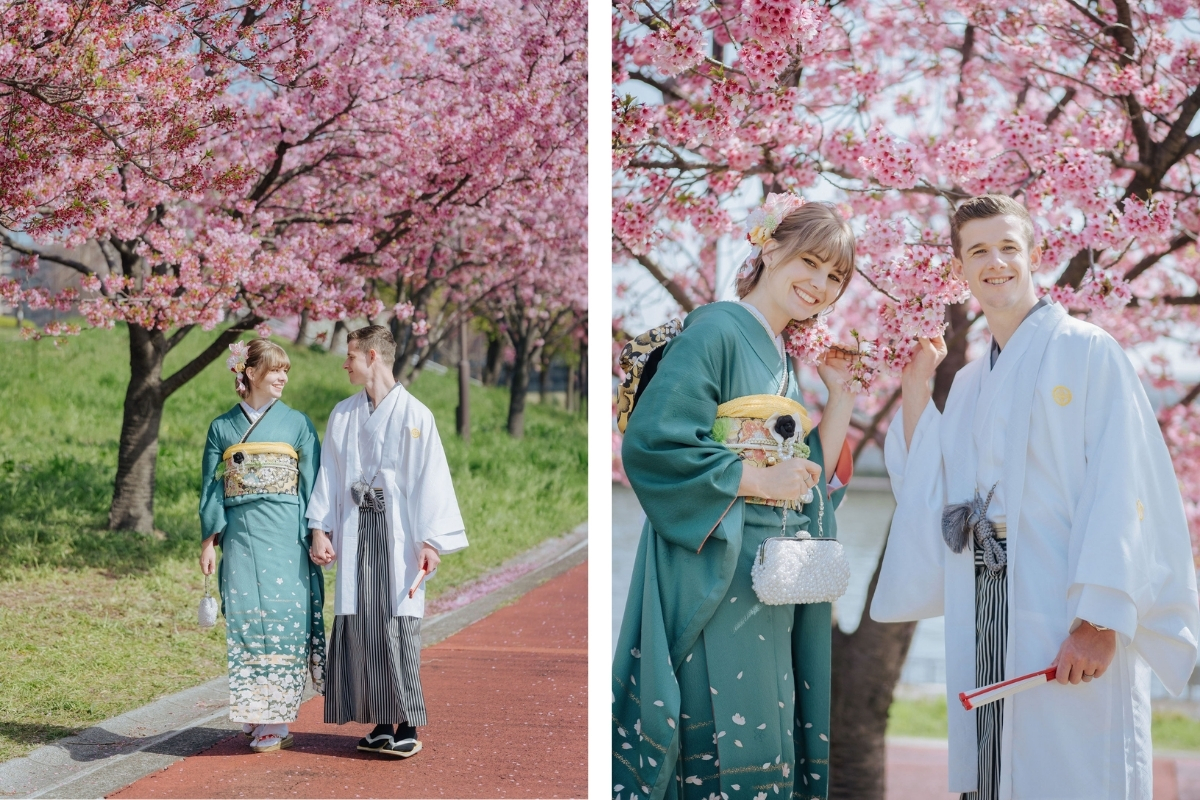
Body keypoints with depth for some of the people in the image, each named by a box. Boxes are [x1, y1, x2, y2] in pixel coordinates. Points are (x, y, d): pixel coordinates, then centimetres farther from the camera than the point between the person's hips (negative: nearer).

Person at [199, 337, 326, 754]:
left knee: (283, 617, -6)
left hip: (285, 536, -1)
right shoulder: (222, 428, 9)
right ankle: (254, 717, 8)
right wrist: (209, 539, 2)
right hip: (240, 535, 1)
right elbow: (211, 487, 9)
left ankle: (276, 720, -1)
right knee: (244, 620, -2)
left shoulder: (297, 424, 5)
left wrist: (316, 534, -3)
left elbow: (312, 484, 4)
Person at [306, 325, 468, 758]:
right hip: (354, 531, 4)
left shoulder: (414, 414, -3)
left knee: (397, 622, -5)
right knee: (360, 623, 2)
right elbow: (329, 475, 11)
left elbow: (431, 478, -6)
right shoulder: (343, 414, 11)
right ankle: (383, 722, 9)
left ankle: (407, 724, 1)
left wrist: (431, 540, -11)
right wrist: (320, 529, 2)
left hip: (397, 533, -4)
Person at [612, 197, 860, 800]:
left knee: (771, 744, 8)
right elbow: (650, 441, -18)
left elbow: (816, 475, 17)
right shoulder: (717, 331, -6)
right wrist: (756, 480, -15)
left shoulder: (785, 360, 19)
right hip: (716, 581, -8)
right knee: (720, 750, -8)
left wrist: (840, 392, 11)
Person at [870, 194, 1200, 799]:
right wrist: (915, 389, 10)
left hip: (1068, 624, -6)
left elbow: (1119, 492, -11)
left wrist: (1100, 619, -19)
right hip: (983, 627, 6)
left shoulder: (1086, 351, -2)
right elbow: (926, 496, 14)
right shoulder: (969, 384, 19)